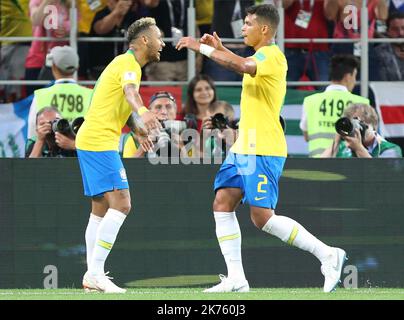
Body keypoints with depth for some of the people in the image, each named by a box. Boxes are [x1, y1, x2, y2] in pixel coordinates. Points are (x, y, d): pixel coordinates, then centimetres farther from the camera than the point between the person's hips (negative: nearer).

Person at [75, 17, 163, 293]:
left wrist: (139, 130, 49)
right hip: (101, 142, -11)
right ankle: (95, 272, -21)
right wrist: (143, 113, -55)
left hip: (91, 141, 11)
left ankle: (93, 275, 13)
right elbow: (130, 92, -35)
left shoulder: (125, 63, 20)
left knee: (101, 209, 12)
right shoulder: (129, 64, -12)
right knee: (120, 203, -17)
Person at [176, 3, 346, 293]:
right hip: (244, 147, 10)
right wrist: (220, 49, 28)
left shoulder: (272, 55, -14)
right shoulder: (261, 58, 17)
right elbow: (244, 66, 42)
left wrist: (202, 47, -28)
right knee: (222, 204, 2)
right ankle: (236, 278, 2)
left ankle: (327, 255, -7)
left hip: (262, 150, -10)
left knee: (262, 217, -12)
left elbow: (243, 66, -34)